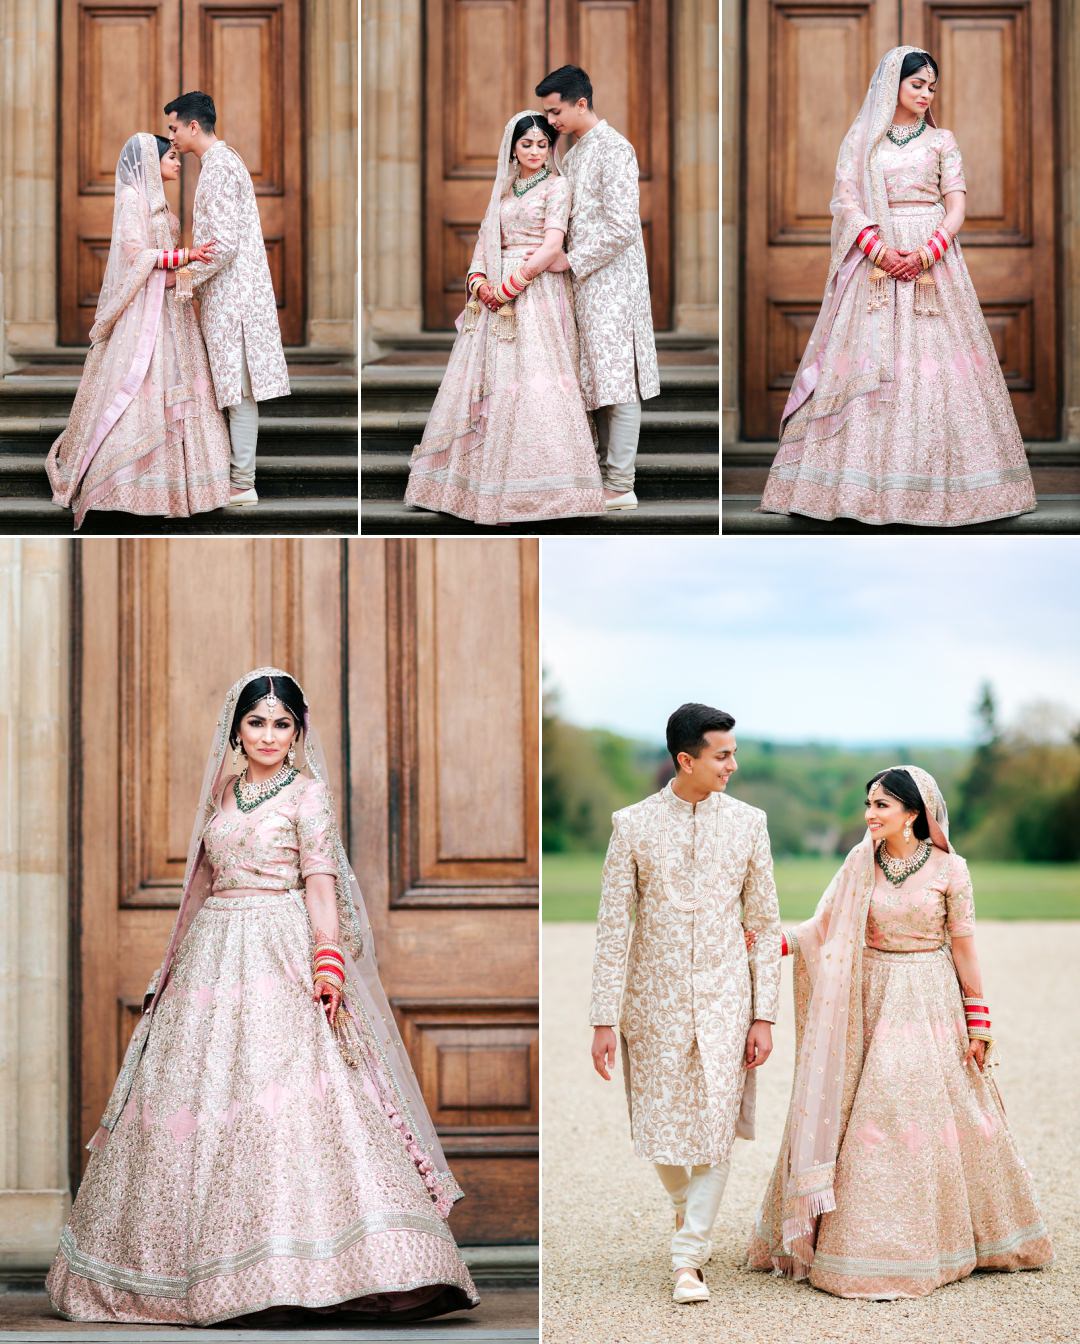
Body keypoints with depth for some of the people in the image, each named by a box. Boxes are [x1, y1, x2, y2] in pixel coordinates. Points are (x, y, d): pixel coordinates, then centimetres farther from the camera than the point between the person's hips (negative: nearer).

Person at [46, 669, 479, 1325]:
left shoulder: (308, 793, 0)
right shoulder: (222, 793, 16)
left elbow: (320, 882, -8)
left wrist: (329, 966, -19)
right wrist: (177, 963, 19)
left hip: (281, 954, -6)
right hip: (213, 953, 6)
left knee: (294, 1101, -16)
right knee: (200, 1085, 2)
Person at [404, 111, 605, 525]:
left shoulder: (556, 186, -2)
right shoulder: (504, 189, 17)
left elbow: (551, 248, -12)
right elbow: (486, 239, 15)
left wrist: (507, 287, -13)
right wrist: (478, 281, -5)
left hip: (537, 290, -6)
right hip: (496, 292, 6)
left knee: (533, 377, -11)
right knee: (489, 377, 4)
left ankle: (535, 484, -7)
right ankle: (482, 476, 9)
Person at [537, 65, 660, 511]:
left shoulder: (613, 149, -13)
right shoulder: (572, 155, 16)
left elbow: (622, 227, -20)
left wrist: (572, 261, -15)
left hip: (611, 281, -9)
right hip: (585, 282, 9)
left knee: (618, 382, -7)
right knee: (598, 380, 11)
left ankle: (621, 487, -5)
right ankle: (607, 471, 17)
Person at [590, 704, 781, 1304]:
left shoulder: (747, 822, 1)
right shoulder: (634, 824, -3)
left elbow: (766, 924, 4)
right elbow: (614, 926, -2)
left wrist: (764, 1015, -2)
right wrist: (604, 1020, -6)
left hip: (724, 998, 0)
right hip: (655, 998, 0)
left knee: (717, 1123, -5)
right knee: (660, 1123, 8)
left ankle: (689, 1255, 4)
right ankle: (687, 1208, 38)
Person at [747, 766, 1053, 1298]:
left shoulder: (948, 869, -5)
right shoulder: (860, 865, 2)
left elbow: (964, 948, -2)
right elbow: (825, 928, -3)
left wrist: (978, 1022, -2)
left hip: (929, 1005, -2)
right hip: (871, 1004, 2)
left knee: (933, 1113, 0)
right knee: (869, 1118, 1)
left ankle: (945, 1239, 14)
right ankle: (867, 1244, 10)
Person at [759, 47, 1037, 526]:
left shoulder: (942, 140, 11)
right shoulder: (861, 138, 9)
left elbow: (957, 204, 4)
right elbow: (846, 201, 0)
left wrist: (928, 252, -14)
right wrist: (880, 250, -16)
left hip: (932, 260, 1)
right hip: (875, 261, -1)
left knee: (935, 357, -5)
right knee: (870, 358, -6)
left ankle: (938, 480, -2)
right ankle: (866, 481, -4)